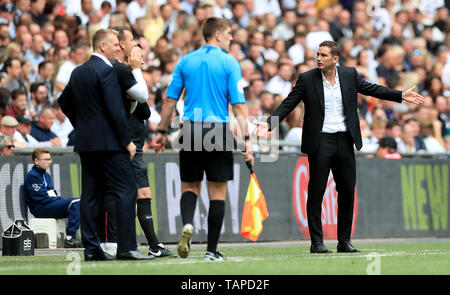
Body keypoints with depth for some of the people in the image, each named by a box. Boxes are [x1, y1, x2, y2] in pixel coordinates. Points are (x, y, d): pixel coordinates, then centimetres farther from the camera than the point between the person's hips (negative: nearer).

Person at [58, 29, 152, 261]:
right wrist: (127, 141, -12)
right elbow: (115, 109, -17)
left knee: (90, 195, 8)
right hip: (108, 142, -9)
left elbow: (64, 102, 23)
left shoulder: (78, 72, 13)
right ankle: (126, 247, -12)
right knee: (126, 190, -6)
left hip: (84, 142, 9)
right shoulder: (106, 70, -13)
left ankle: (91, 248, 7)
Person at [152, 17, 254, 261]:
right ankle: (212, 249, 4)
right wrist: (246, 140, -7)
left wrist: (162, 132, 17)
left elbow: (170, 100, 8)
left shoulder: (186, 61, 7)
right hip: (219, 130, -3)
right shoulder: (229, 63, -2)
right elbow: (239, 105, -7)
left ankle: (187, 223, -15)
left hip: (190, 130, 3)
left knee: (189, 186, 14)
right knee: (217, 192, 4)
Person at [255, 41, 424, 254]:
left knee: (347, 191, 6)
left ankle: (344, 241, 14)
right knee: (316, 192, -3)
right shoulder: (307, 79, -3)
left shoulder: (349, 75, 5)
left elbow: (372, 89, 16)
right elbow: (287, 104, -3)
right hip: (320, 142, -3)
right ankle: (316, 242, 3)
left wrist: (401, 96, 13)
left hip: (345, 140, 3)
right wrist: (269, 124, -15)